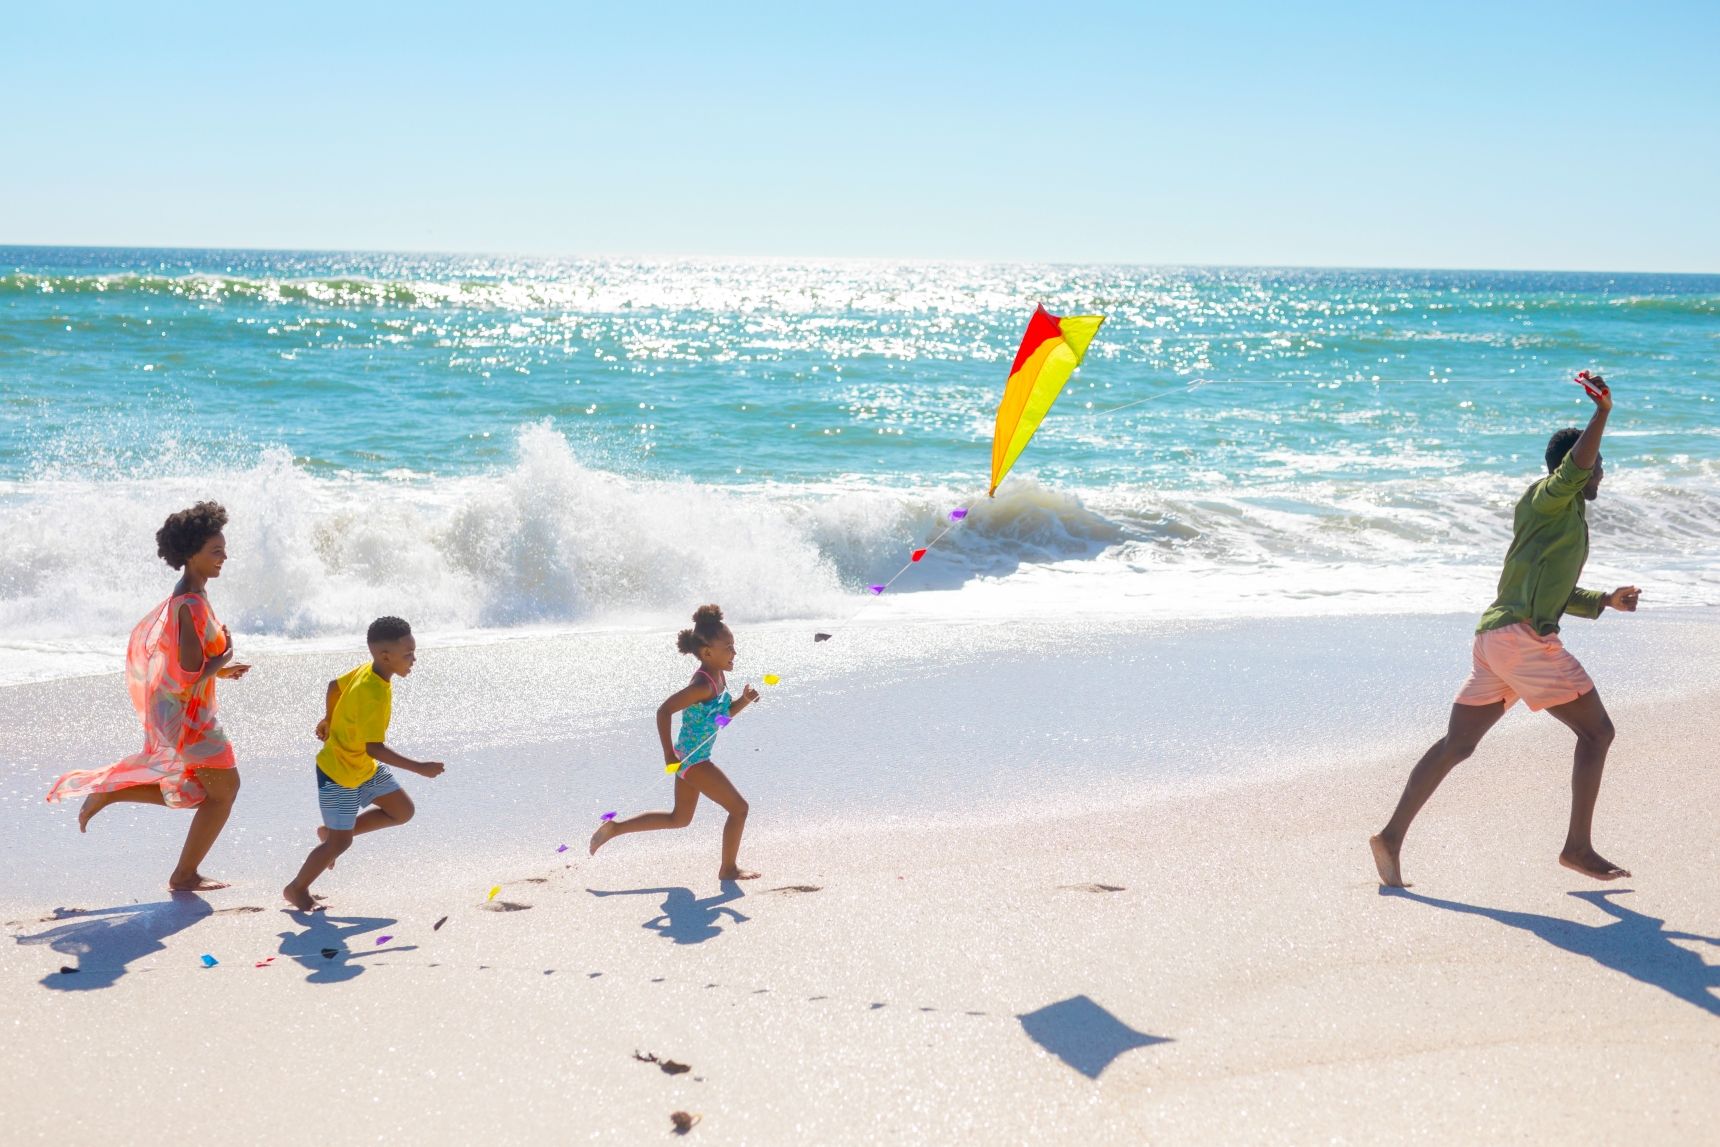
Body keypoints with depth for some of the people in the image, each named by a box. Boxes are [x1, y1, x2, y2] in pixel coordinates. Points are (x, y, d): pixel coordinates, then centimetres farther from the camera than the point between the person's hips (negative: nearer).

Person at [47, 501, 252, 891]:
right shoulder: (192, 605, -24)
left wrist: (218, 668, 11)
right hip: (186, 713, -9)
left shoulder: (183, 596, 7)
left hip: (170, 709, 9)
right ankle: (185, 875, 15)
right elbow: (190, 674, -28)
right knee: (224, 789, 5)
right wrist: (223, 660, -10)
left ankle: (104, 791, 20)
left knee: (193, 792, 21)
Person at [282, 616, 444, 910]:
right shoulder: (373, 696, -34)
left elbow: (335, 685, 12)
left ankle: (331, 831, 20)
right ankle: (296, 889, 22)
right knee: (340, 843, 0)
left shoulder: (366, 671, -6)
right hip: (338, 774, -9)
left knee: (403, 811, 9)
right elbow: (374, 749, -35)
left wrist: (330, 720, 29)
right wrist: (420, 768, -33)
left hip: (365, 768, 9)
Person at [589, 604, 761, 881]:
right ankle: (729, 868, 13)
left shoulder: (718, 676, 6)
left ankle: (614, 828, 25)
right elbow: (664, 710, -27)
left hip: (690, 758, 10)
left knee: (679, 819, 23)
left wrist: (744, 700, 0)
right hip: (692, 760, -10)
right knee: (738, 807, -1)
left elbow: (723, 713, 20)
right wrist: (669, 754, -26)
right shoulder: (703, 685, -23)